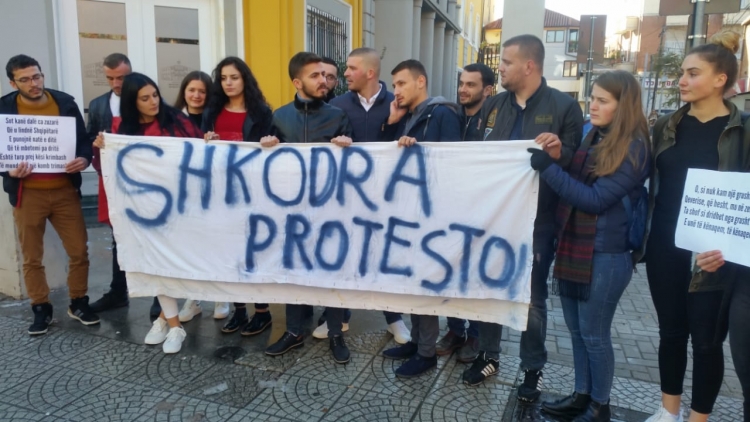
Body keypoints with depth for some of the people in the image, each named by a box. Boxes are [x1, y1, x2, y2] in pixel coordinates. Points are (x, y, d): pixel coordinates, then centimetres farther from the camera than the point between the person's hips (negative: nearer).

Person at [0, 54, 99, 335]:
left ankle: (78, 303, 21)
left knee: (79, 251, 4)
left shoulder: (65, 103, 1)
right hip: (27, 194, 0)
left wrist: (84, 159, -16)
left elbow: (83, 140, 4)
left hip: (65, 190, 1)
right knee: (32, 257, 8)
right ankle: (41, 309, 23)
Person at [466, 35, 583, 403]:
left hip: (536, 220, -4)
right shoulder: (493, 105, 9)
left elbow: (576, 162, -6)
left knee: (532, 297, 9)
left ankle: (533, 368, 27)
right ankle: (488, 356, 33)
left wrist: (559, 152, -26)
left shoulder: (564, 107, -5)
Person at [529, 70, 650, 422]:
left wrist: (549, 168, -21)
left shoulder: (633, 147, -13)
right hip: (572, 247, 7)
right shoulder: (592, 138, 10)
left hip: (605, 255, -7)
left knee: (594, 334, 6)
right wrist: (559, 157, 3)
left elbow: (595, 199, -20)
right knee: (576, 330, 16)